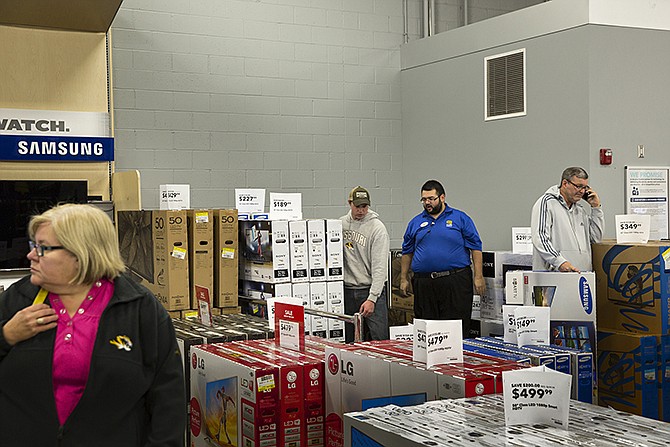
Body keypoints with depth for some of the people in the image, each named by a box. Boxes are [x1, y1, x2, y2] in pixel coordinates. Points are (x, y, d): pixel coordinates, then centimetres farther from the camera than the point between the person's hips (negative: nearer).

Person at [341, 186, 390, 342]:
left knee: (380, 338, -8)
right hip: (347, 291, 4)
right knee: (349, 339, 7)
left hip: (372, 289, -4)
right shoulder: (341, 223, 7)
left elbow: (380, 267, -13)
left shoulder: (377, 228, -9)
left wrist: (372, 299, -19)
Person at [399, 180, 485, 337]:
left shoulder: (460, 218, 4)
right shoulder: (416, 223, 13)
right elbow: (407, 252, 19)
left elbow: (476, 248, 2)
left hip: (456, 282, -3)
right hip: (424, 284, 3)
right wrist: (404, 278, 13)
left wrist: (478, 276, -6)